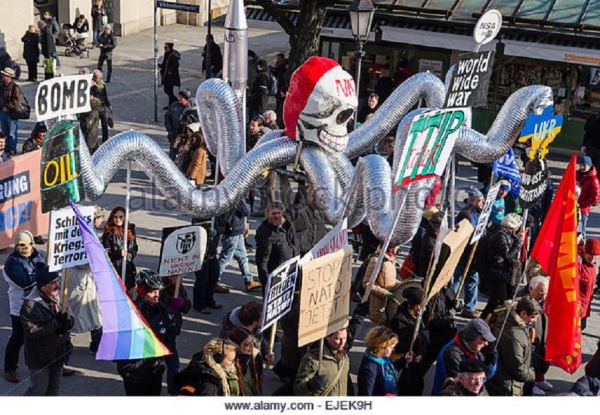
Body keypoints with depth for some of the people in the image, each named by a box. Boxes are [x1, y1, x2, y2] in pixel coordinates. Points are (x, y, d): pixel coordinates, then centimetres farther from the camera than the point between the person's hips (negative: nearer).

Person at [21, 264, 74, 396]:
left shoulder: (59, 298, 0)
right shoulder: (30, 305, -22)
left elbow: (71, 319, 6)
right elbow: (32, 332, -25)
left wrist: (65, 322, -19)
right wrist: (56, 322, -28)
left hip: (58, 353, 7)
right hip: (39, 357, -7)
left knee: (54, 387, 19)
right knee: (39, 390, 1)